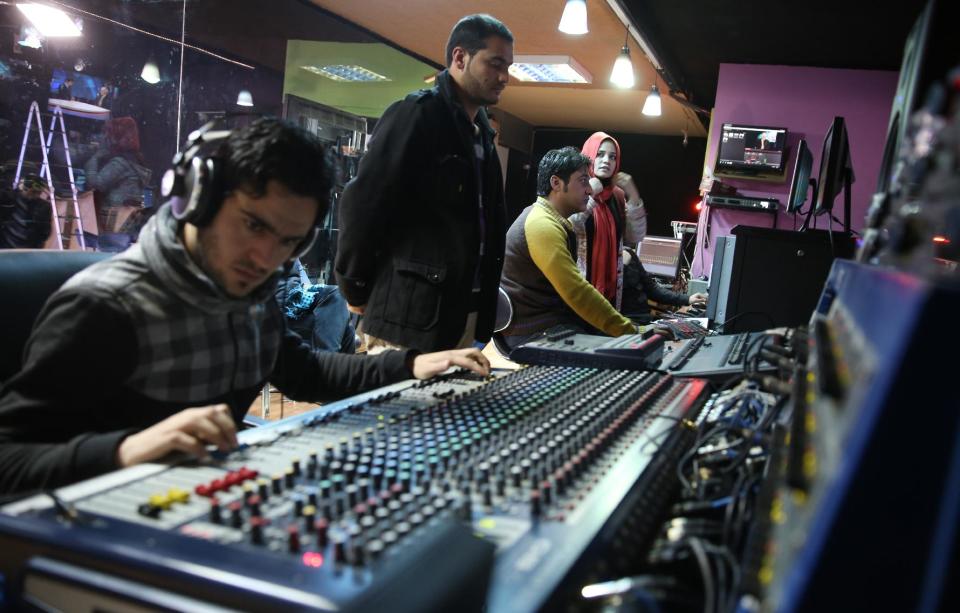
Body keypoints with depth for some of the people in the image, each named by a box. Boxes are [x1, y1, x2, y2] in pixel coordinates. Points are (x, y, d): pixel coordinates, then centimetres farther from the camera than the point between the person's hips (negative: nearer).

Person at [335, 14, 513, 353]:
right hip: (409, 316, -8)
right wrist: (356, 291, -8)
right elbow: (362, 203, -16)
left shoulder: (481, 132, 15)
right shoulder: (417, 114, -11)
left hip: (462, 316, 8)